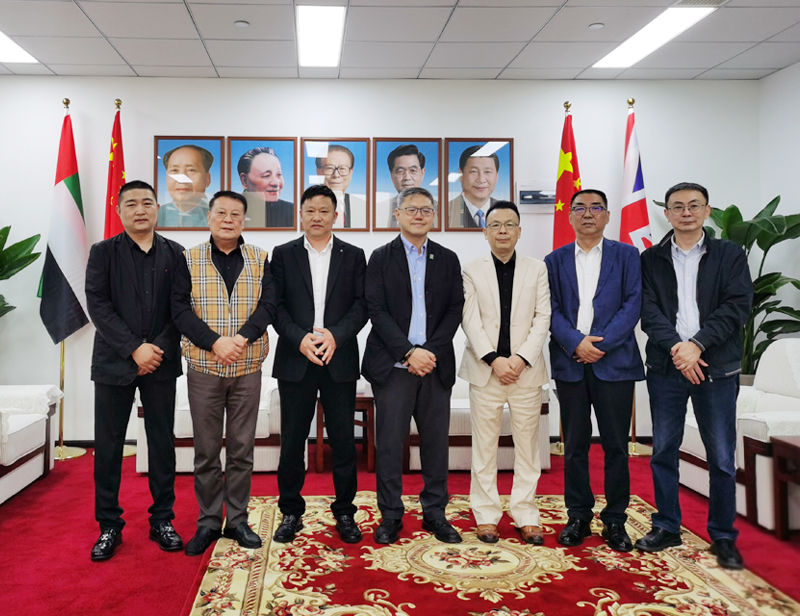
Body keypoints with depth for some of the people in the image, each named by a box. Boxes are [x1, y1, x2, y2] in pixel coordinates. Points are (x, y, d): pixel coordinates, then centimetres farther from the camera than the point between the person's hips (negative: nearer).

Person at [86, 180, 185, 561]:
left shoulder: (174, 254, 6)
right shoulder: (103, 253, 2)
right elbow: (98, 306, -7)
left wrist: (159, 350, -10)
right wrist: (135, 348, -15)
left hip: (161, 362, 1)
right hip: (114, 362, -1)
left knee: (162, 443, 7)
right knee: (108, 446, 4)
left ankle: (162, 520, 19)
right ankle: (109, 526, 16)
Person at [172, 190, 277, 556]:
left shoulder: (260, 260, 6)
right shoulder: (189, 260, 3)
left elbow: (268, 305, -4)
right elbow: (180, 310, -5)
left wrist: (241, 338, -19)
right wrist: (216, 342, -18)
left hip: (247, 368, 1)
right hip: (203, 368, -1)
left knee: (242, 449, 8)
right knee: (206, 450, 7)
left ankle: (237, 521, 20)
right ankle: (208, 522, 19)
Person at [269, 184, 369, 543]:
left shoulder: (353, 256, 8)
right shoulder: (283, 255, 8)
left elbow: (361, 305, 1)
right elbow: (276, 306, 1)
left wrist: (335, 335, -14)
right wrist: (300, 339, -14)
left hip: (339, 361, 0)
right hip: (295, 360, 0)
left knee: (343, 440, 4)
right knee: (292, 441, 6)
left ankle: (345, 513, 18)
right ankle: (291, 513, 20)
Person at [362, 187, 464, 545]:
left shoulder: (448, 259, 12)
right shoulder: (381, 258, 5)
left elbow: (455, 310, 4)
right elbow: (376, 311, -4)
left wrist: (430, 351, -9)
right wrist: (409, 352, -14)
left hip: (435, 365, 2)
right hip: (393, 365, -2)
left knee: (436, 441, 6)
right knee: (389, 442, 1)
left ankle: (435, 513, 19)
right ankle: (390, 516, 13)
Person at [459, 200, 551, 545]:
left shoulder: (537, 270, 8)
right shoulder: (472, 271, 5)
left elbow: (542, 318, 1)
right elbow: (470, 321, -2)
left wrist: (521, 358, -11)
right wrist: (494, 360, -13)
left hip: (526, 370, 1)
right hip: (485, 370, -1)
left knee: (527, 445, 5)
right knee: (484, 446, 4)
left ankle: (526, 516, 16)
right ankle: (486, 516, 14)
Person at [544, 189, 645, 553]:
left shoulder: (626, 256, 8)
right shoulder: (555, 261, 12)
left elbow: (633, 304, -2)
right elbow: (551, 310, 3)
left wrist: (601, 344, -12)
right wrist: (576, 343, -13)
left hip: (614, 362, -1)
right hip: (570, 363, 1)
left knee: (616, 445, 2)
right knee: (575, 445, 6)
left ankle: (615, 520, 14)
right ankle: (578, 518, 17)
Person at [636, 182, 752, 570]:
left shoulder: (730, 255, 7)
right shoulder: (651, 260, 10)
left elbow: (736, 306, -4)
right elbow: (648, 310, 0)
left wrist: (697, 344, -15)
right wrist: (676, 347, -16)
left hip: (716, 367, -1)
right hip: (665, 367, 1)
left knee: (722, 458, 2)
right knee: (663, 451, 8)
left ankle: (723, 537, 16)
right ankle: (667, 527, 22)